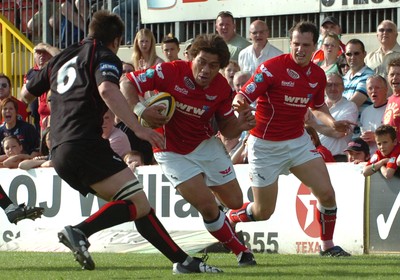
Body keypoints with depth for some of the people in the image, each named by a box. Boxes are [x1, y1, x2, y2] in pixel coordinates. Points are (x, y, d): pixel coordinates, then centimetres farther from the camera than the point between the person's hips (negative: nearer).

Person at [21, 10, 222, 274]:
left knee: (137, 207, 6)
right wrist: (139, 128, -23)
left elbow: (26, 94, 34)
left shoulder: (62, 58, 25)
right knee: (138, 203, -18)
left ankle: (182, 260, -3)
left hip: (60, 152, 9)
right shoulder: (105, 57, 3)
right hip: (87, 144, -9)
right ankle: (80, 231, -35)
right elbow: (107, 90, -20)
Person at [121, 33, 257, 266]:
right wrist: (141, 109, -37)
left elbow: (227, 129, -2)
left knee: (235, 201, 6)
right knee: (208, 207, -14)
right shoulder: (171, 72, -24)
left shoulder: (222, 88, -12)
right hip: (173, 152, -4)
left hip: (206, 144, 4)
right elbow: (127, 84, -19)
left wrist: (240, 124, -25)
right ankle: (240, 251, 8)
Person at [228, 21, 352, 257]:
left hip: (298, 141, 5)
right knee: (263, 212, 0)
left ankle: (328, 246, 13)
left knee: (326, 193, -8)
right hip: (265, 146, -5)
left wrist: (333, 123, 1)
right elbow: (241, 97, -19)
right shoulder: (272, 67, -18)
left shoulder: (318, 75, 0)